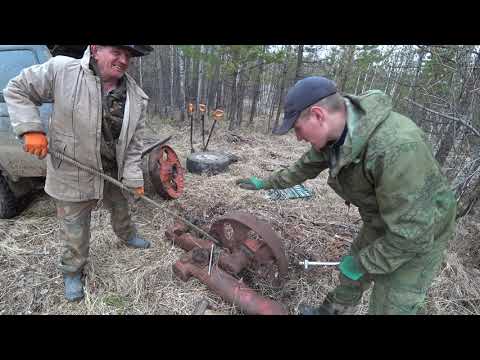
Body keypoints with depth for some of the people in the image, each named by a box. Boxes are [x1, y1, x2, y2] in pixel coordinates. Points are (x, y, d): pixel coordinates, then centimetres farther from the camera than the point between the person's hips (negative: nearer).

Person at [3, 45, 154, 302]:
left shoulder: (136, 97, -9)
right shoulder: (60, 70, -18)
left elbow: (134, 143, -4)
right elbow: (17, 90, -5)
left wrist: (133, 178, -6)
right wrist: (31, 129, -19)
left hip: (113, 172, 4)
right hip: (72, 174, -3)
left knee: (120, 208, 27)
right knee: (75, 229, 12)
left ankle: (127, 235, 58)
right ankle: (72, 272, 38)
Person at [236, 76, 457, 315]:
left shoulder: (396, 147, -39)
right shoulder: (333, 133, -13)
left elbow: (411, 233, -33)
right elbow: (305, 167, 6)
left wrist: (362, 262, -20)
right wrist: (265, 183, 13)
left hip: (419, 237, -7)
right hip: (381, 225, 7)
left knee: (388, 308, 5)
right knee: (350, 277, 23)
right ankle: (331, 311, 47)